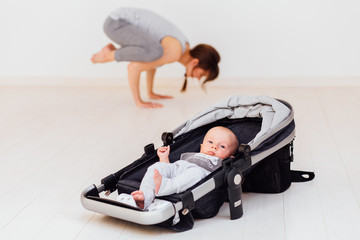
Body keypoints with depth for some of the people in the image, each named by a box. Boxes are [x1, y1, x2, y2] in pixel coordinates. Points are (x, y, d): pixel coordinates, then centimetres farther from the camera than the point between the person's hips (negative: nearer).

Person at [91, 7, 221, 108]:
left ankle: (114, 52, 17)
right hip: (116, 22, -10)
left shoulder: (183, 46, 8)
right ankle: (109, 55, -10)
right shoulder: (174, 52, -22)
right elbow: (133, 67, -23)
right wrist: (139, 102, -16)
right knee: (155, 52, -33)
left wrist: (150, 93, 25)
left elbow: (152, 63, 23)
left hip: (123, 19, 10)